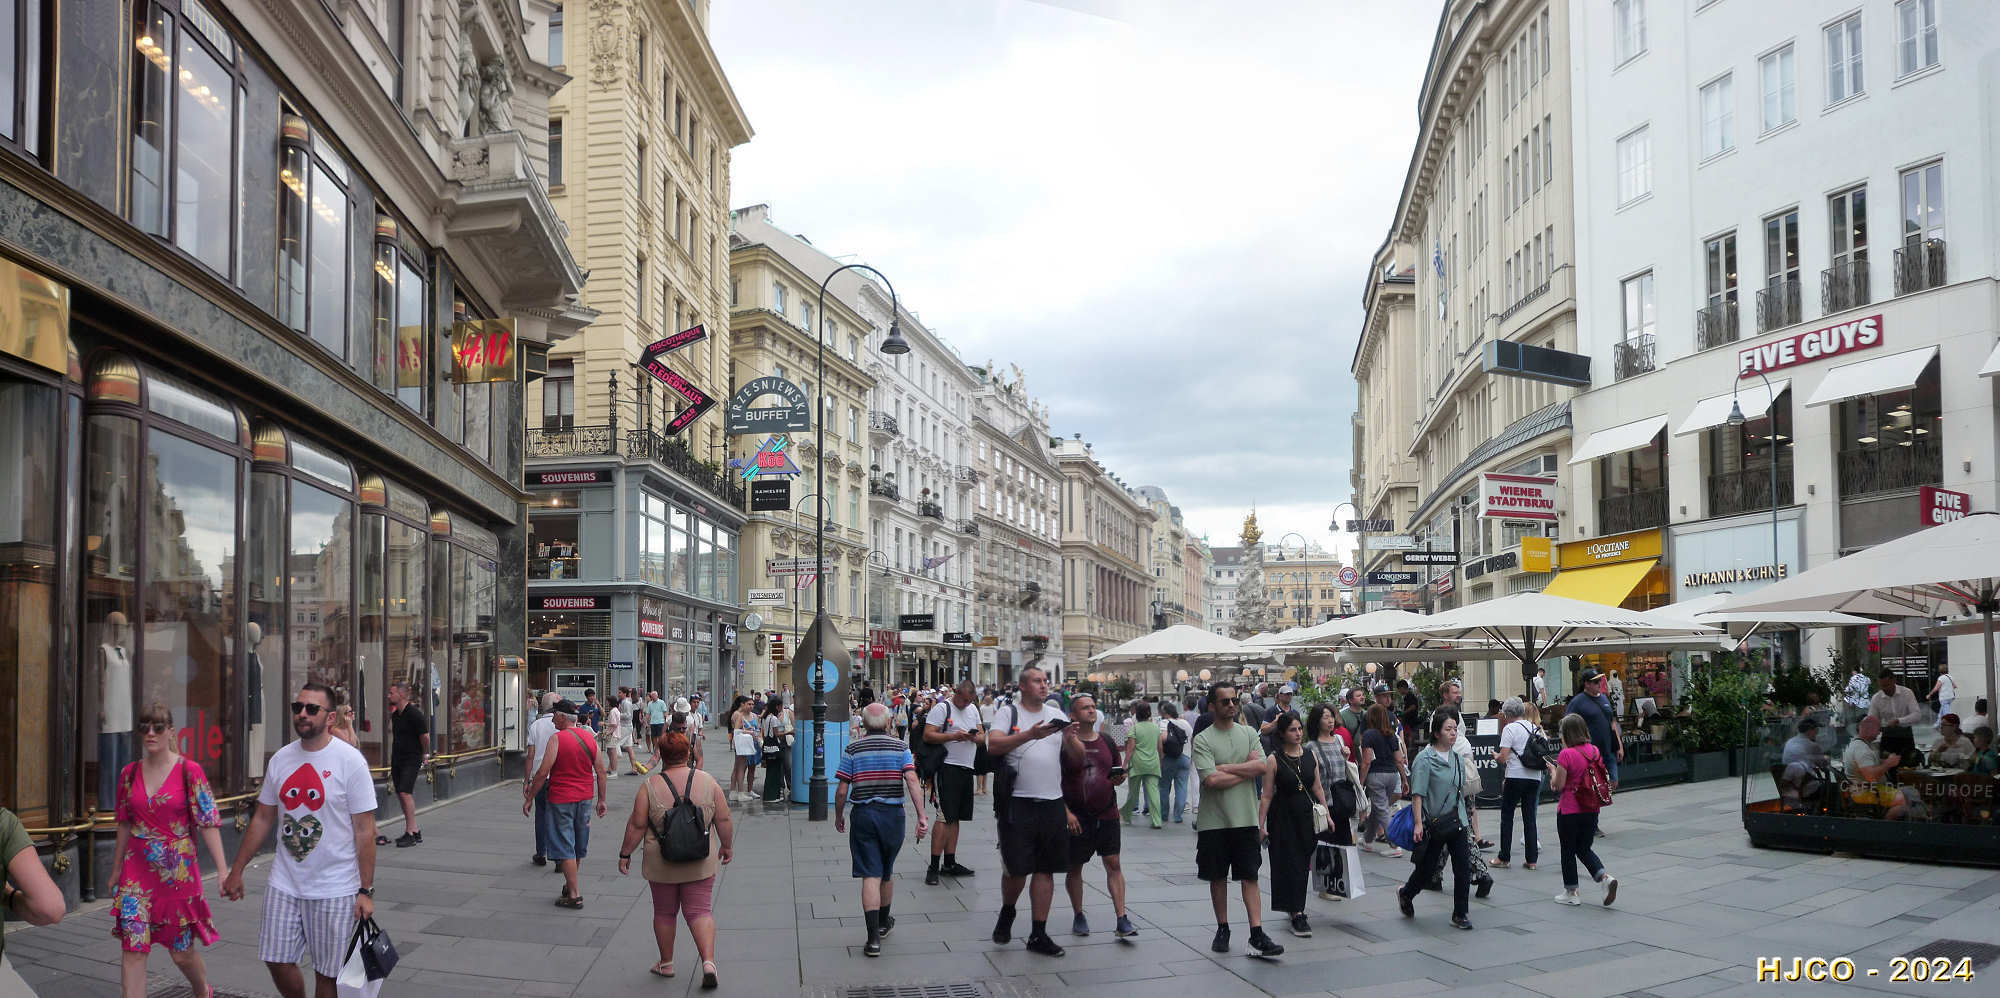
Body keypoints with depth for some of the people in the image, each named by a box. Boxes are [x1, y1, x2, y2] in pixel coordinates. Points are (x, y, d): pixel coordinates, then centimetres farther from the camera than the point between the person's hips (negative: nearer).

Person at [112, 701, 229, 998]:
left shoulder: (189, 771, -7)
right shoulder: (130, 773, 4)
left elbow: (208, 824, -8)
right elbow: (124, 825, 14)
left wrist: (224, 870, -14)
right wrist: (116, 872, 18)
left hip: (179, 873, -3)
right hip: (137, 873, 3)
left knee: (181, 951, 9)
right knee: (133, 949, -6)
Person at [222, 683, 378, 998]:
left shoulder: (350, 761, -11)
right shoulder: (280, 759, 5)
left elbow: (364, 830, -11)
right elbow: (263, 819, 15)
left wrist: (365, 891, -13)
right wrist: (237, 870, 14)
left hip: (334, 888, -5)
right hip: (284, 884, 5)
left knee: (327, 972, 4)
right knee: (278, 961, 7)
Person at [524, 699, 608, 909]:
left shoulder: (556, 739, -14)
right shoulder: (589, 737, 4)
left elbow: (542, 773, -16)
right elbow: (600, 771, 6)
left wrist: (529, 798, -7)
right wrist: (602, 800, 12)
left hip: (561, 798, -6)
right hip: (585, 797, 6)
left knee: (565, 848, 0)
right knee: (578, 846, 19)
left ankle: (574, 895, -2)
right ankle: (570, 885, 34)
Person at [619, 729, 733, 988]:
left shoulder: (650, 786, -9)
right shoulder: (708, 782, -4)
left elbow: (636, 826, -8)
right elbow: (724, 820, 0)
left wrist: (625, 853, 4)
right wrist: (727, 846, 14)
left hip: (661, 865, -1)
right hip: (701, 864, 1)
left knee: (664, 912, 15)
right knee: (700, 911, 5)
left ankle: (666, 963, 26)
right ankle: (708, 961, -10)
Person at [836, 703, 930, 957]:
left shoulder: (852, 750, -1)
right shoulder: (901, 747, 0)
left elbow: (842, 791, -4)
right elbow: (912, 782, -13)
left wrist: (839, 817, 12)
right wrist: (921, 816, -16)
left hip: (863, 815, -1)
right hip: (893, 814, 1)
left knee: (871, 875, -4)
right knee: (887, 873, 20)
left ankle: (874, 937, -14)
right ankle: (883, 922, 39)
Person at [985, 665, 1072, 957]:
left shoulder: (1057, 714, 14)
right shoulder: (1009, 713, 1)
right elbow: (992, 746, -16)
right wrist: (1030, 734, -24)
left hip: (1052, 802, 4)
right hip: (1018, 802, -4)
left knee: (1045, 868, 4)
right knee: (1017, 867, -2)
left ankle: (1038, 934, 11)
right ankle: (1007, 912, 28)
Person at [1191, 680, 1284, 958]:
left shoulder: (1249, 733, 7)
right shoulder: (1202, 740, -6)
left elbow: (1261, 765, -8)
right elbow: (1211, 780, -18)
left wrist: (1226, 768, -12)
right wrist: (1246, 771, -8)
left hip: (1245, 818, 2)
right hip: (1214, 820, -2)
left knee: (1249, 877, -1)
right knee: (1218, 877, 9)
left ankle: (1257, 933, -3)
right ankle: (1222, 929, 22)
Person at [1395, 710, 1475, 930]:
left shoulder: (1457, 758, 9)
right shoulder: (1425, 759, -12)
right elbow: (1417, 794, -16)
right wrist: (1418, 823, -22)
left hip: (1457, 822, 6)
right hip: (1433, 823, -5)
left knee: (1463, 867, -1)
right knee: (1426, 868, 8)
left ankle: (1459, 915, 9)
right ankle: (1405, 894, 36)